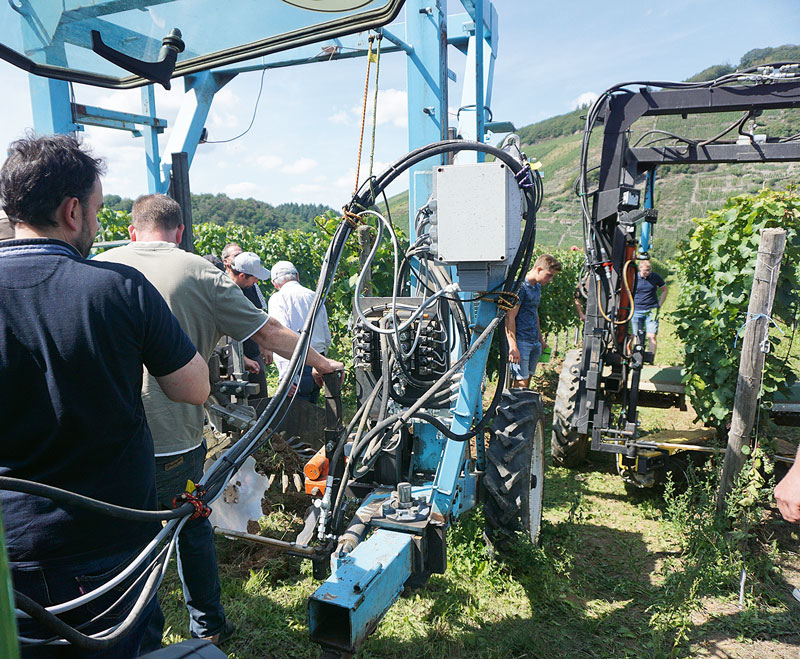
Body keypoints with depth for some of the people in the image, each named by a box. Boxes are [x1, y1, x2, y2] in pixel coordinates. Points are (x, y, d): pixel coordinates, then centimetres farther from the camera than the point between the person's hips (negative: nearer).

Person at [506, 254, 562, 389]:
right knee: (521, 383, -10)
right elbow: (510, 318, -18)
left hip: (534, 342, 9)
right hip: (520, 341, -9)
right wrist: (513, 347, -22)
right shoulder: (520, 287, -14)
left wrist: (541, 340, 27)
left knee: (527, 380, 10)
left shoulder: (537, 286, 16)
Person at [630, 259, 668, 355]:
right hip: (636, 311, 0)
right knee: (636, 337, 4)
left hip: (652, 311, 0)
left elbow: (665, 290, 15)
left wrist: (660, 305, 8)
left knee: (652, 336, -8)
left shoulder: (656, 277, 0)